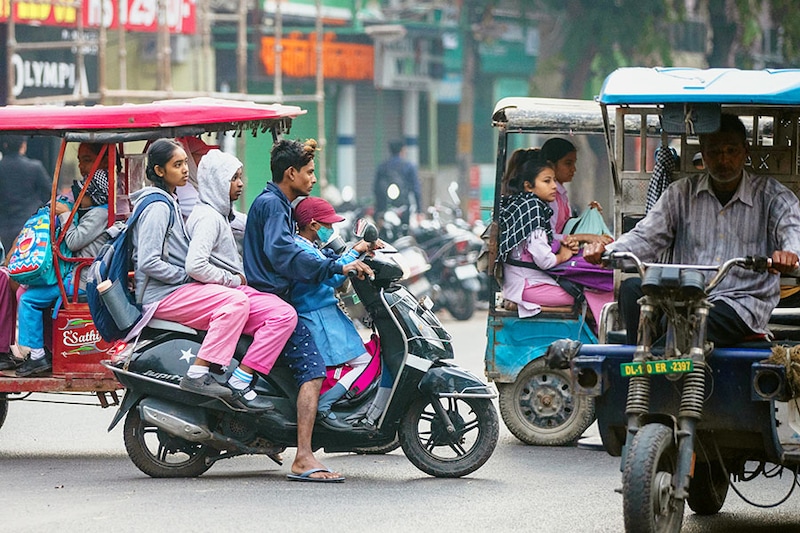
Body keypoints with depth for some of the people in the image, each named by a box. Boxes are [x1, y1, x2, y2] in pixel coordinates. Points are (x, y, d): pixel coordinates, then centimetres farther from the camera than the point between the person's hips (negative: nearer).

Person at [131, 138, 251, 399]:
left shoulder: (168, 202, 19)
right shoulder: (158, 207, -13)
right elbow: (148, 263, -22)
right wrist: (188, 276, -15)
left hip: (176, 289, 11)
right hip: (162, 297, -11)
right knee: (236, 301, -25)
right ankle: (197, 375, -32)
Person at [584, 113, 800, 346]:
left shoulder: (772, 196, 7)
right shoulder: (682, 193, 14)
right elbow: (647, 236, 7)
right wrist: (605, 251, -16)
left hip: (742, 304, -4)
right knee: (632, 288, -26)